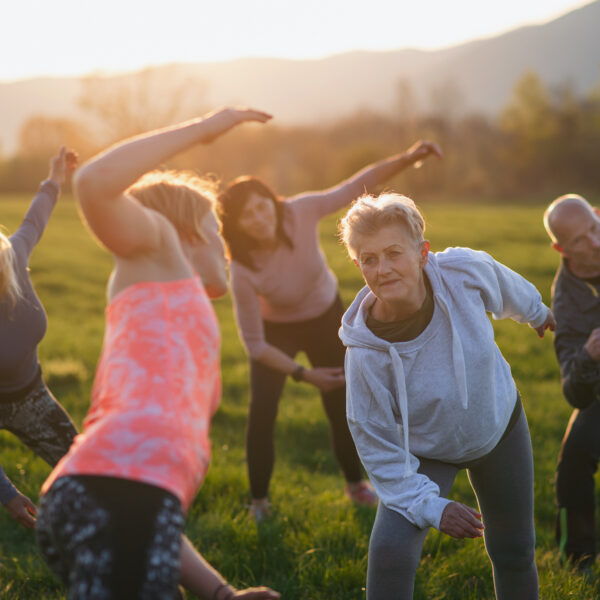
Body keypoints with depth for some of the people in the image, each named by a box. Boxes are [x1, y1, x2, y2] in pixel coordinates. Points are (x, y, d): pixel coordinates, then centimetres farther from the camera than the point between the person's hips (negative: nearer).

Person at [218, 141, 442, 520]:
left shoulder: (301, 212, -30)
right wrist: (304, 375, -26)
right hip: (277, 331, -2)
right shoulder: (243, 271, -33)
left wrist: (407, 159, -36)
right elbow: (254, 344, -25)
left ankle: (355, 484, 33)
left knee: (341, 405, 10)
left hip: (326, 319, 2)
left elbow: (359, 186, -23)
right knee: (262, 413, -14)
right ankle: (259, 501, 7)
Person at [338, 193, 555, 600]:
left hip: (501, 425, 3)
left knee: (515, 554, 15)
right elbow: (377, 445, -22)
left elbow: (505, 288, -1)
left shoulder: (465, 270, -28)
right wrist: (431, 507, -31)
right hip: (424, 453, -3)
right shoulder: (365, 353, -34)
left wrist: (535, 310, 20)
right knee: (390, 551, -22)